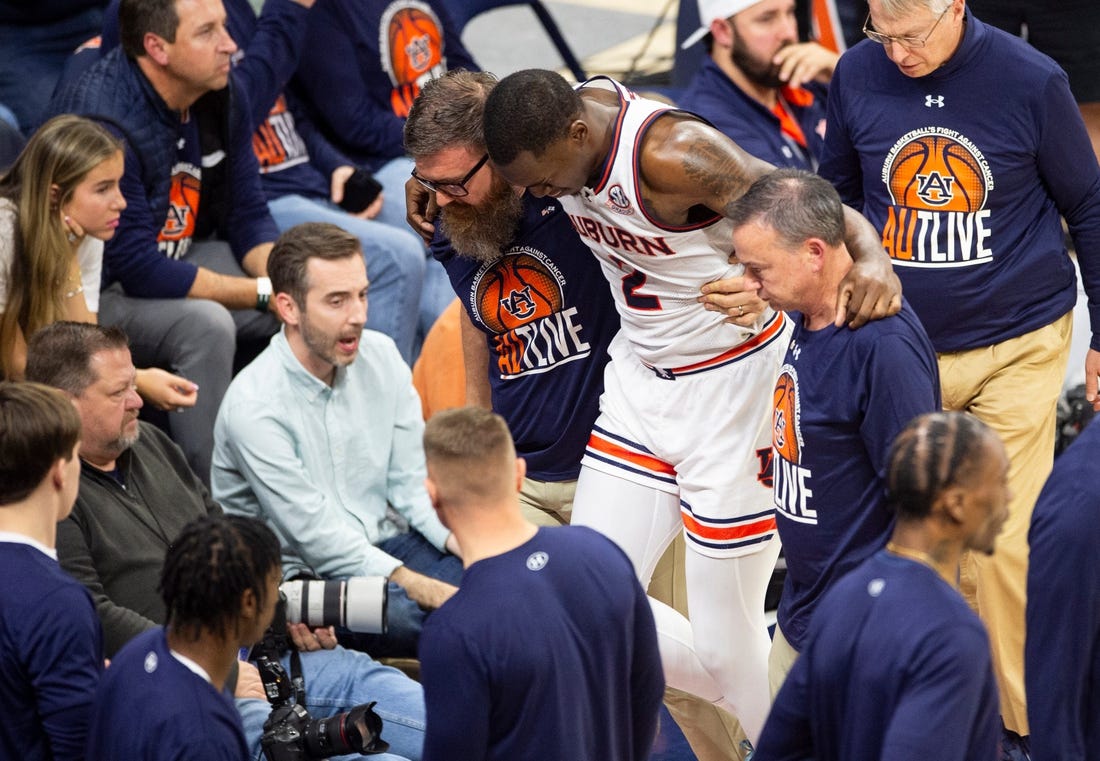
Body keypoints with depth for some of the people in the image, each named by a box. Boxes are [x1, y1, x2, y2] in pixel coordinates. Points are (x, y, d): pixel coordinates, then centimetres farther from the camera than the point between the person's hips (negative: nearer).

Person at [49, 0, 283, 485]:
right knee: (207, 323, -34)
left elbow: (248, 217, 5)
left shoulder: (222, 98, -5)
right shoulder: (105, 122, -31)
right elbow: (135, 268, -30)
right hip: (97, 293, -9)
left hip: (178, 259, 9)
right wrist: (264, 294, -25)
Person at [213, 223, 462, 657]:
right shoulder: (254, 405, -18)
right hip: (304, 574, -6)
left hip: (388, 544, 6)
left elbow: (414, 483, 5)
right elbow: (320, 541, -19)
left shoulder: (381, 357, 2)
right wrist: (433, 592, -25)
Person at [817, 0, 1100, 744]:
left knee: (1006, 542, -5)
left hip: (1017, 348, -3)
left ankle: (1031, 717, 8)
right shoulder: (857, 76, -4)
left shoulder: (1031, 81, -10)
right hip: (900, 345, 3)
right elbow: (839, 195, 12)